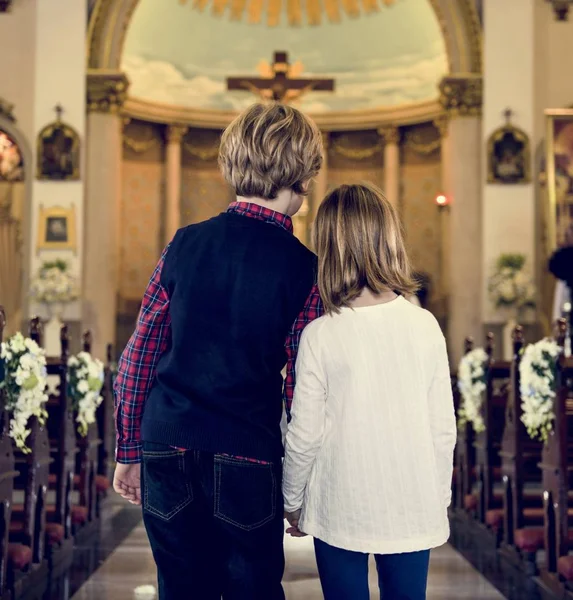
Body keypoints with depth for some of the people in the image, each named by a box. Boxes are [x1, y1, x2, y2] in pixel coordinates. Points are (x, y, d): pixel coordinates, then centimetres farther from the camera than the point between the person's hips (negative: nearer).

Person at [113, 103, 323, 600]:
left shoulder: (187, 243, 2)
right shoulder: (303, 268, -7)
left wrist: (130, 450, 14)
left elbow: (139, 354, 5)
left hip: (167, 447, 3)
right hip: (247, 459, -3)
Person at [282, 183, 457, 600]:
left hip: (341, 513, -2)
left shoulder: (320, 335, -12)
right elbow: (443, 428, -2)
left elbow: (304, 436, -8)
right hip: (414, 510, 2)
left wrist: (292, 503, 8)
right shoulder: (425, 327, -6)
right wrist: (441, 498, 13)